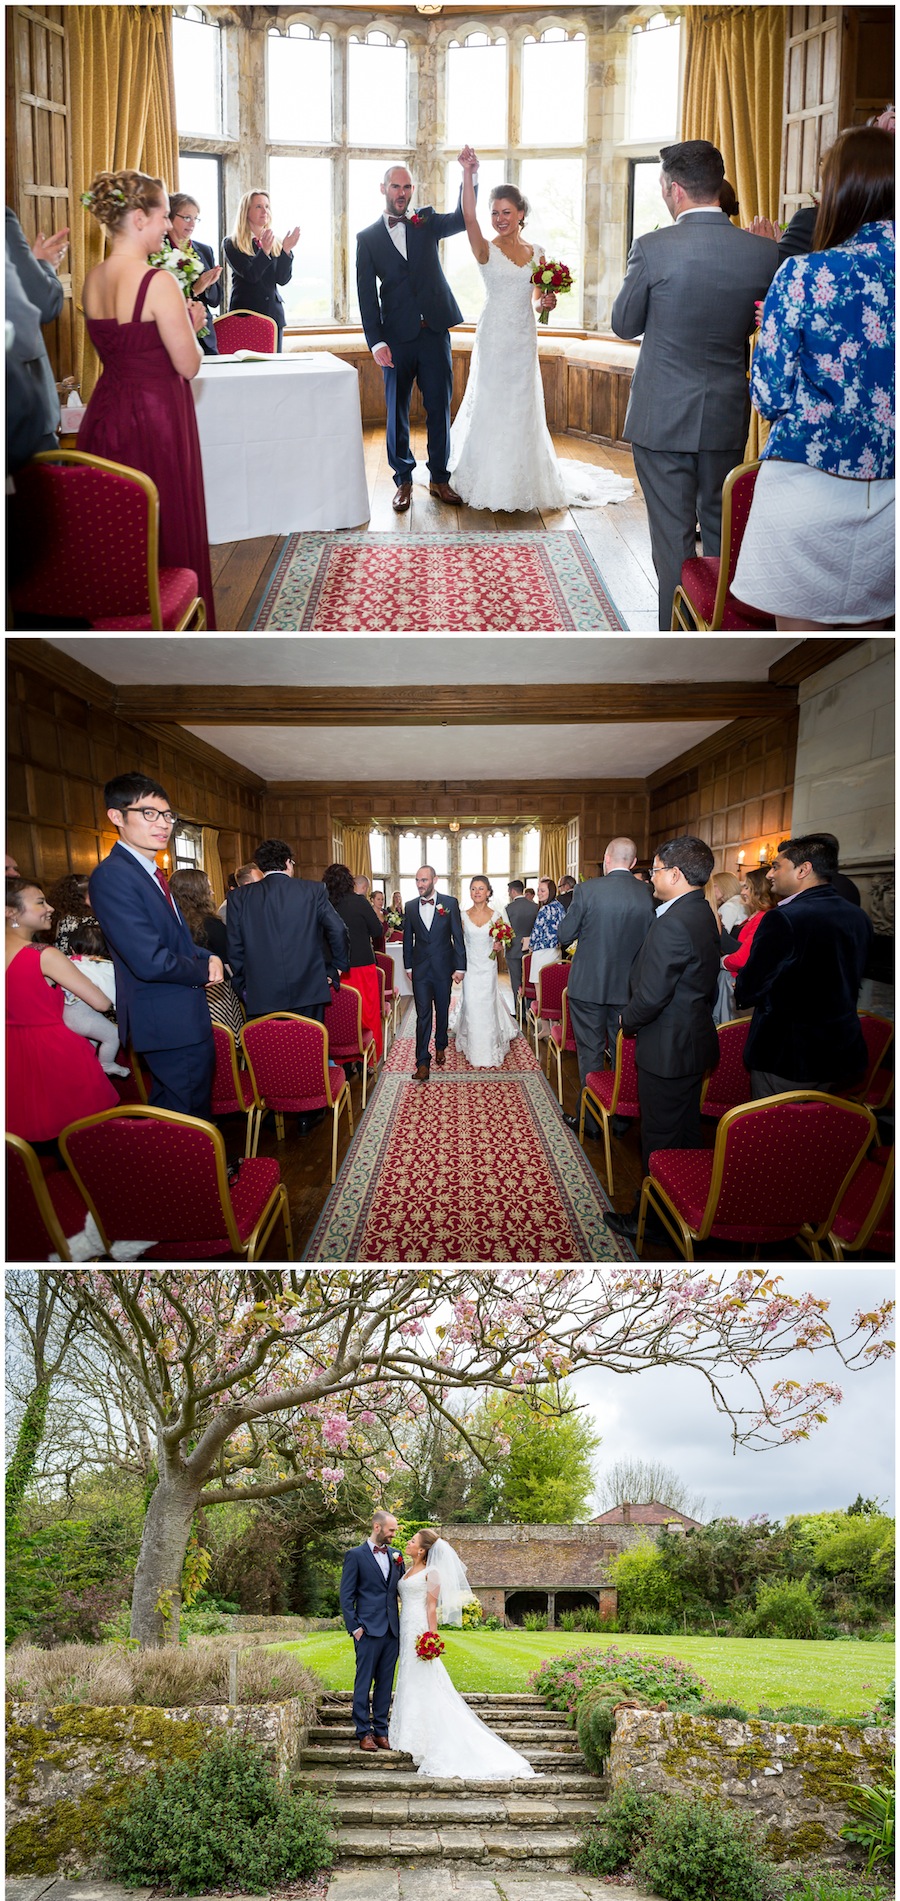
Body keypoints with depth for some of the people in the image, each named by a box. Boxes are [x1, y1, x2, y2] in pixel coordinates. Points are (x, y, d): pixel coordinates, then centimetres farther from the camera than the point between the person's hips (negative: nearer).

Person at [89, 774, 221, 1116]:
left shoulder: (151, 872, 13)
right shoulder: (112, 876, -20)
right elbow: (150, 962, -27)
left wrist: (208, 959, 1)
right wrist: (204, 970, -10)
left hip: (186, 1015, 10)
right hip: (169, 1023, -10)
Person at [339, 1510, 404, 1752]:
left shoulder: (395, 1555, 13)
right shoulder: (355, 1556, -2)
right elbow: (346, 1596, -3)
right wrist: (354, 1627, -9)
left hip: (392, 1630, 5)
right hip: (369, 1630, -5)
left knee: (385, 1684, 9)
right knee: (364, 1683, -1)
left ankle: (381, 1731, 16)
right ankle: (364, 1733, 6)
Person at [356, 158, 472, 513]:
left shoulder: (426, 222, 9)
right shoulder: (368, 237, 4)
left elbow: (463, 219, -7)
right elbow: (366, 294, 0)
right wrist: (376, 341, -9)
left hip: (435, 331, 1)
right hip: (397, 336, -1)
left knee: (439, 407, 4)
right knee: (397, 411, 4)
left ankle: (439, 478, 15)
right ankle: (403, 480, 14)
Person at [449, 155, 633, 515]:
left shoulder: (536, 253, 8)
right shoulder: (486, 249, -4)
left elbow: (536, 299, 16)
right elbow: (469, 217, -22)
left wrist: (544, 302, -8)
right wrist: (467, 174, -33)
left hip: (524, 339, 4)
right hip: (493, 336, -3)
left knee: (522, 409, 9)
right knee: (489, 407, 0)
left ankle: (522, 481, 20)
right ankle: (487, 482, 11)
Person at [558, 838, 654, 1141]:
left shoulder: (588, 890, -14)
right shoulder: (647, 894, -6)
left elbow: (564, 935, -8)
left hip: (588, 986, -3)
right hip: (628, 988, 3)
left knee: (590, 1054, 8)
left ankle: (591, 1121, 14)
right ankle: (622, 1119, 25)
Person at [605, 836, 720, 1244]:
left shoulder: (672, 923, -25)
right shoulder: (703, 914, 6)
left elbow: (651, 994, -26)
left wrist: (628, 1021, -6)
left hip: (668, 1049, -10)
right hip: (694, 1040, 10)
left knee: (660, 1139, 3)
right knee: (686, 1131, 20)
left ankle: (654, 1220, 14)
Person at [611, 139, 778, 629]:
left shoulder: (653, 249, -15)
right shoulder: (764, 252, -5)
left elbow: (624, 324, -3)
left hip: (662, 418, -3)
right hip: (727, 418, 3)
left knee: (672, 538, 4)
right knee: (722, 534, 18)